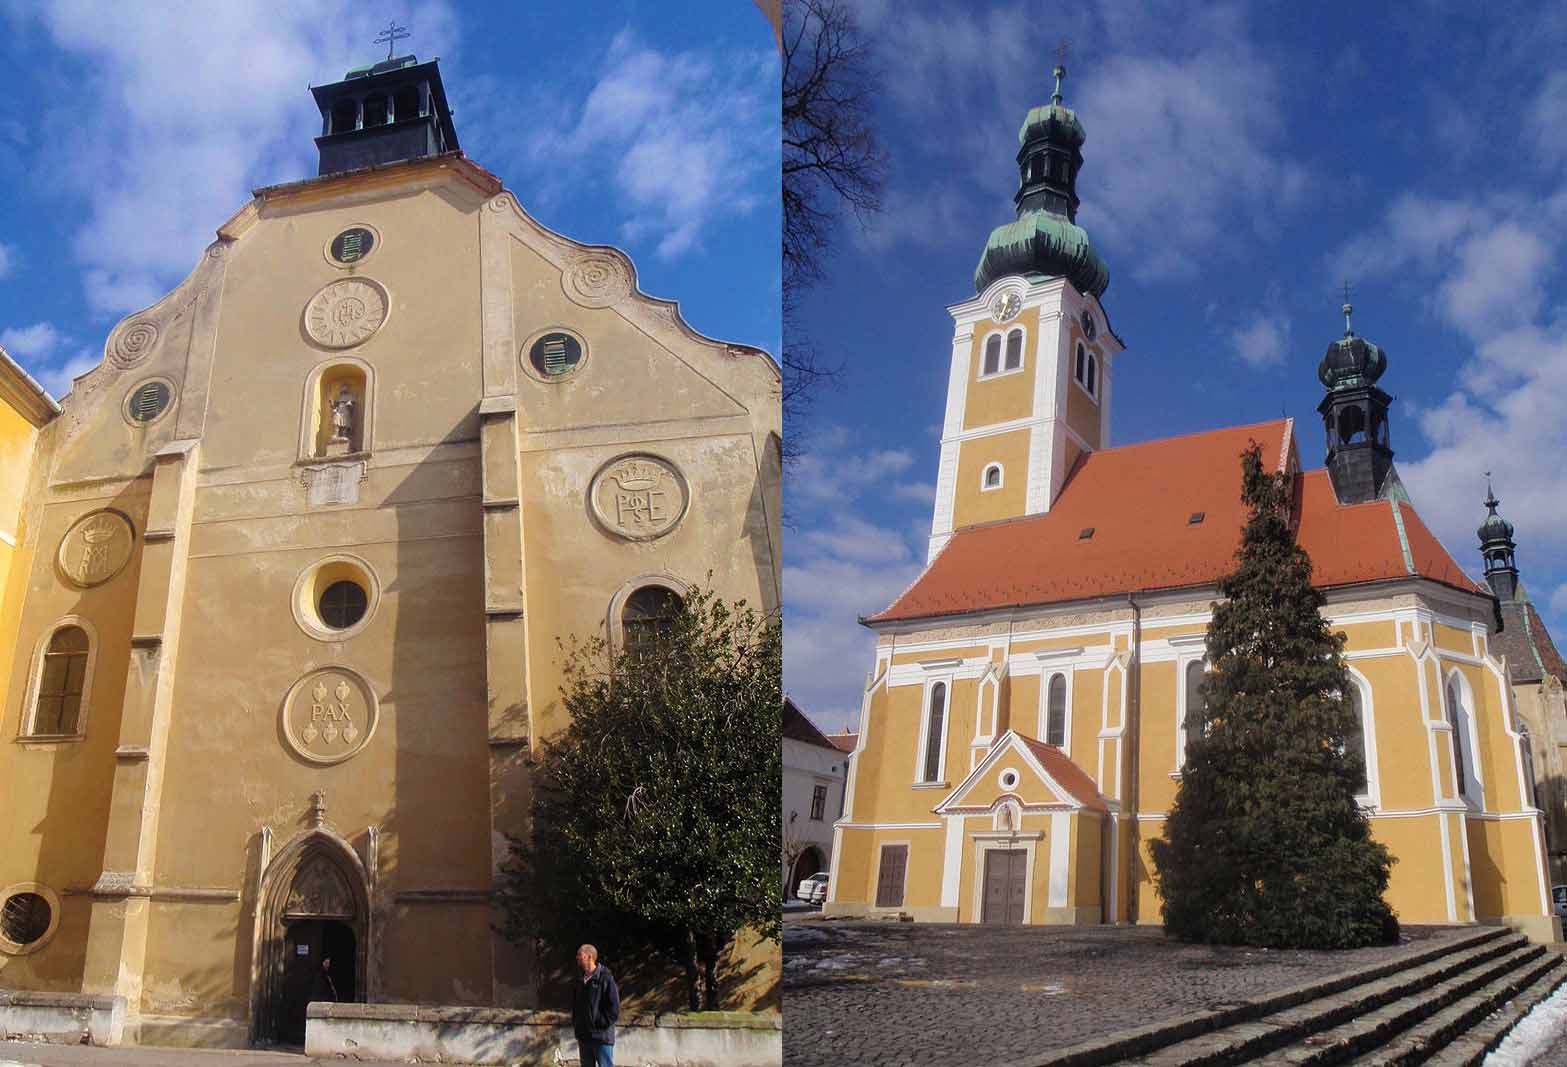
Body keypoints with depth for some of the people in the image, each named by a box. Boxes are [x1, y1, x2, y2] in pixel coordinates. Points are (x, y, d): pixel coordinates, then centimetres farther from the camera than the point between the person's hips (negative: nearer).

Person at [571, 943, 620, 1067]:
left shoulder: (605, 978, -11)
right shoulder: (581, 981, 12)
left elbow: (614, 1008, -13)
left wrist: (599, 1025, -14)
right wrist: (576, 1026, 11)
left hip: (602, 1038, -7)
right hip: (584, 1038, 7)